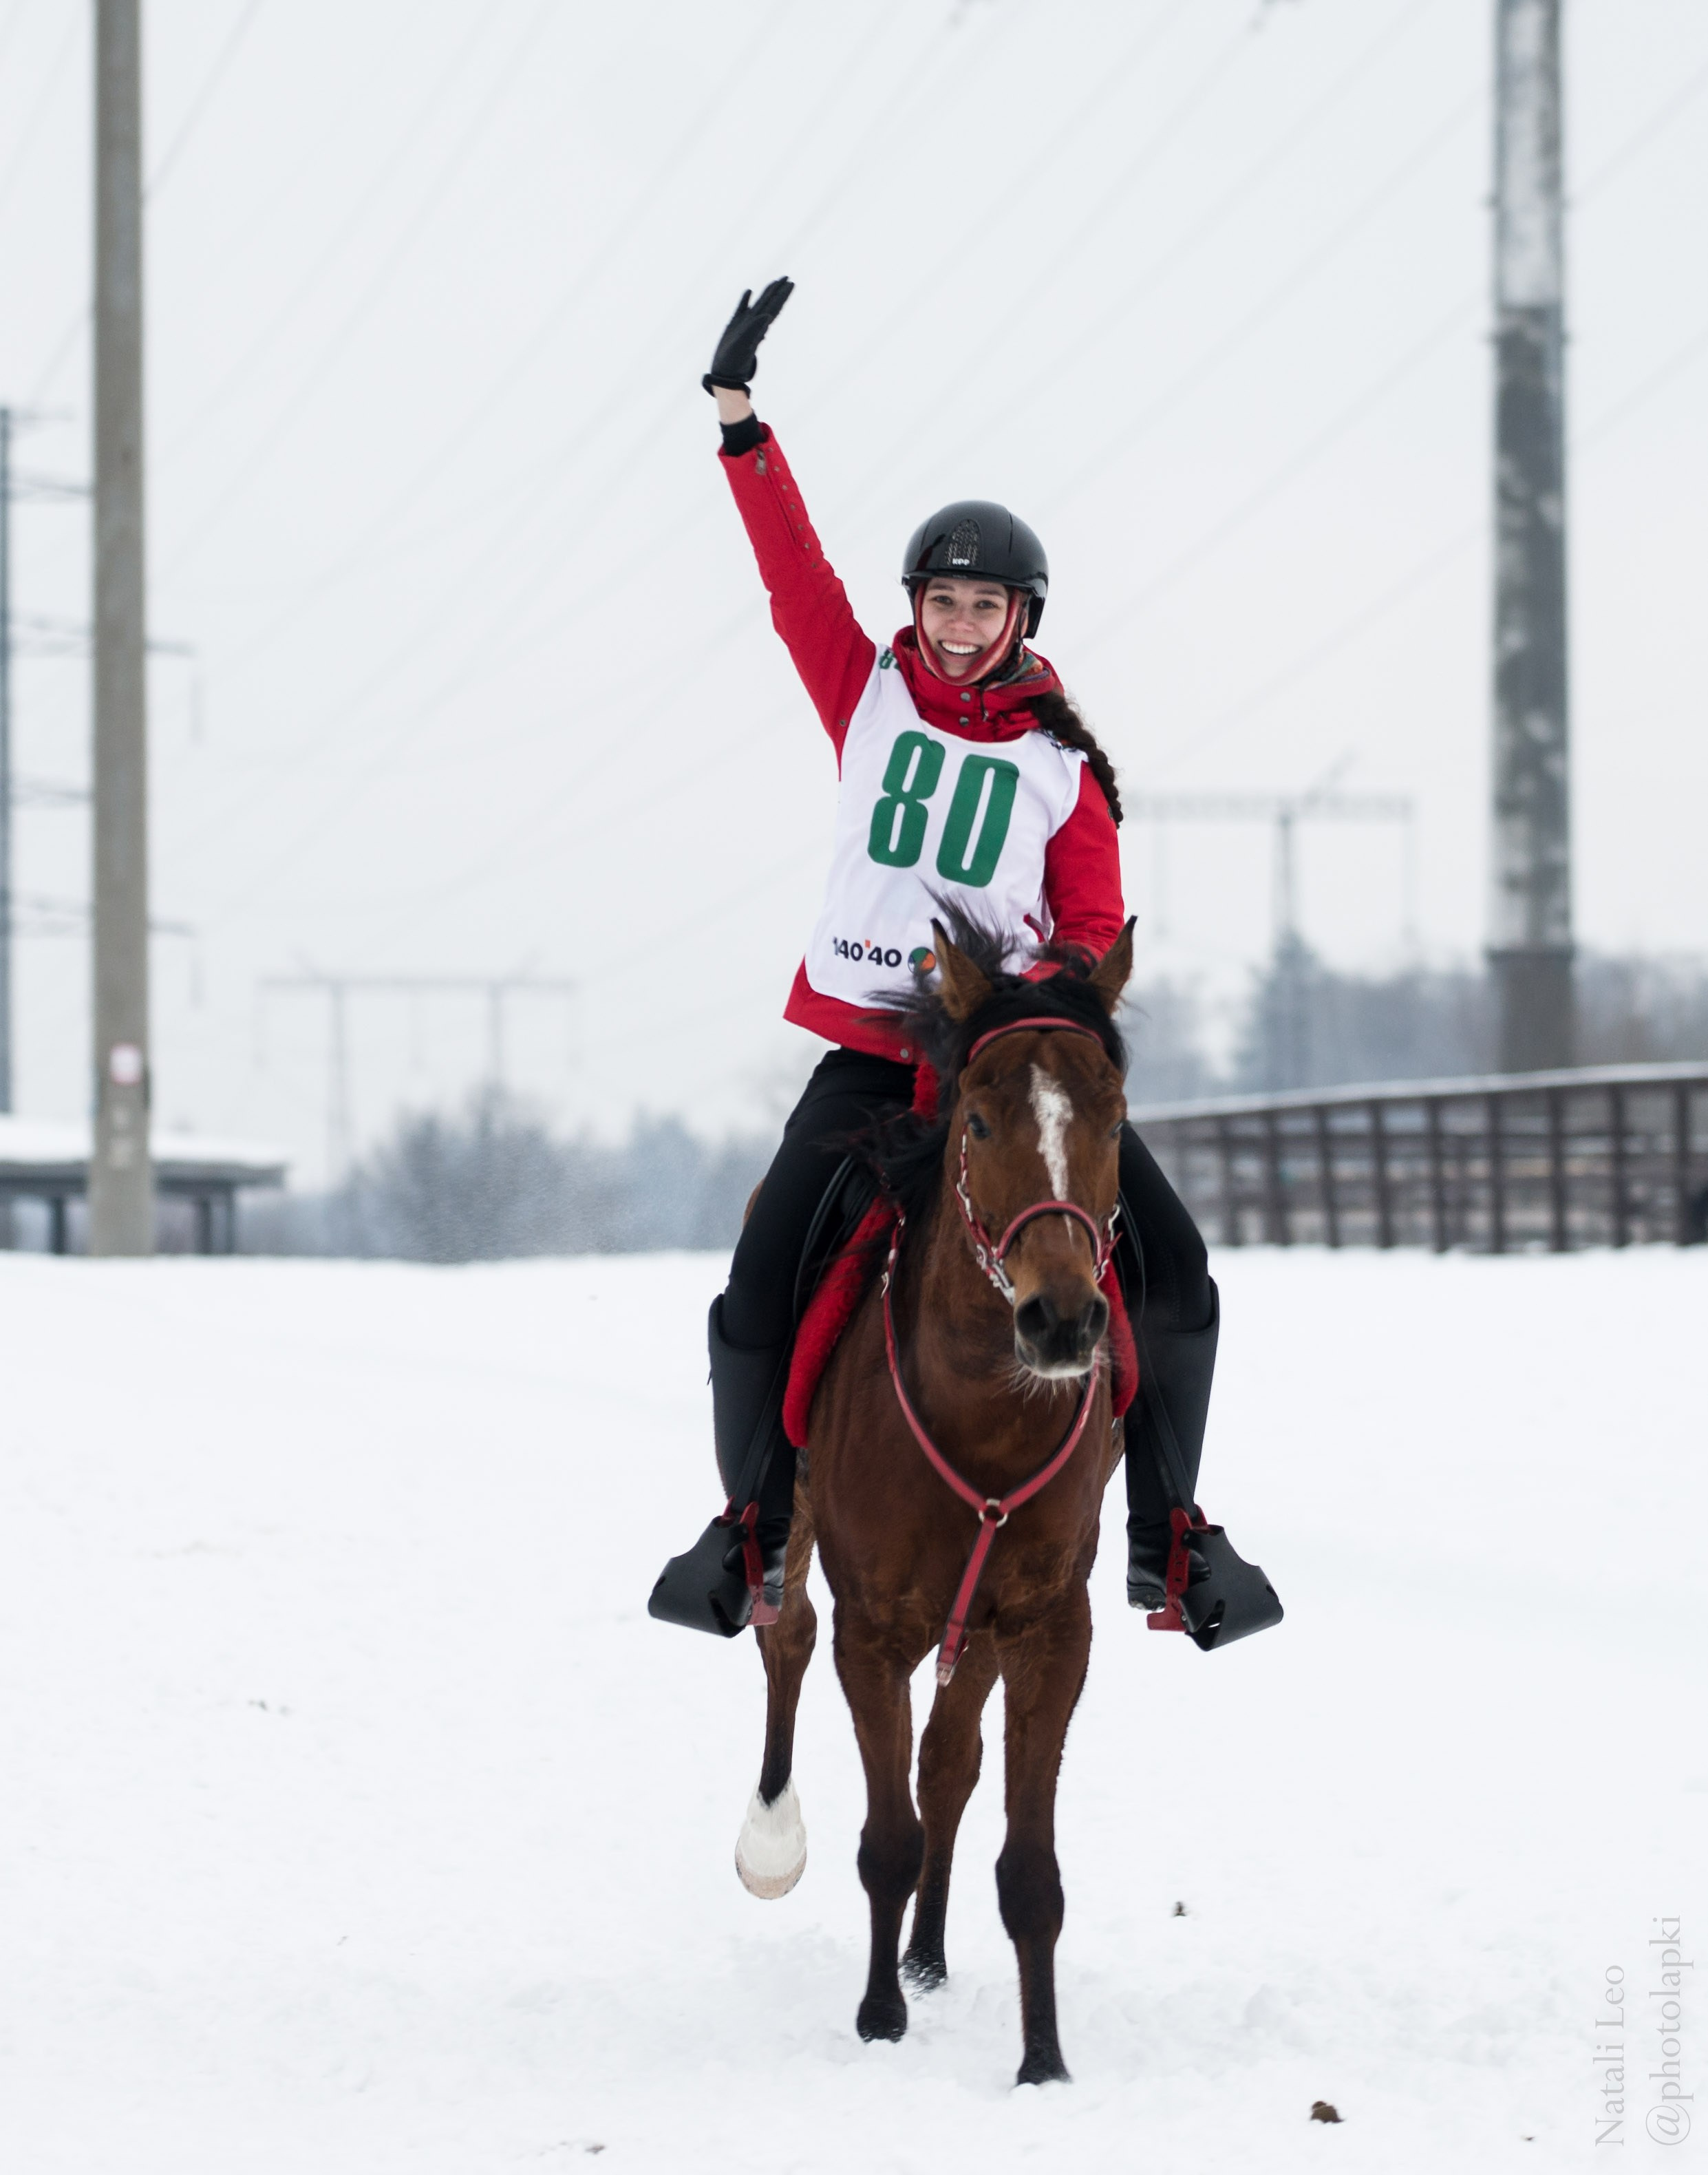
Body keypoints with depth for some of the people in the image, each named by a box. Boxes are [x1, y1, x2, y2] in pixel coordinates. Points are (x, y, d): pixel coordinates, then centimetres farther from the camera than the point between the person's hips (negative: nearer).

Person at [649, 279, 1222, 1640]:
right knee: (759, 1295, -11)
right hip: (868, 1052, 0)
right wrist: (739, 418, -6)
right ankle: (754, 1530, 12)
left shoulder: (1063, 764, 5)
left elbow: (1096, 936, 4)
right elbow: (795, 575, 1)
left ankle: (1165, 1541, -1)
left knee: (1173, 1268, -13)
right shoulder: (871, 696, 7)